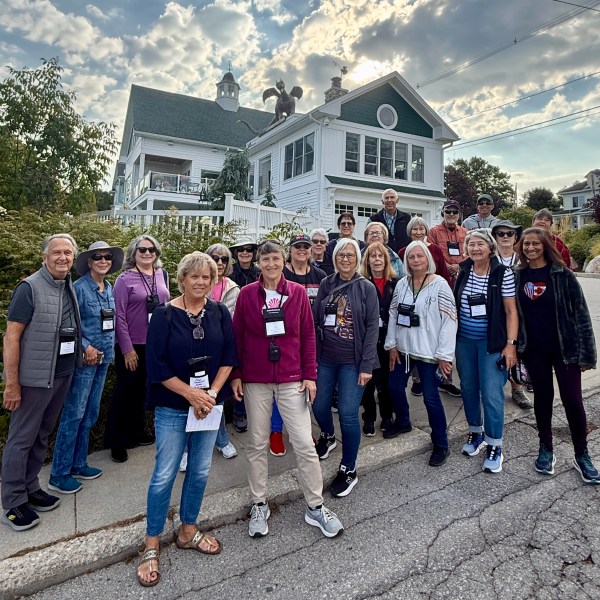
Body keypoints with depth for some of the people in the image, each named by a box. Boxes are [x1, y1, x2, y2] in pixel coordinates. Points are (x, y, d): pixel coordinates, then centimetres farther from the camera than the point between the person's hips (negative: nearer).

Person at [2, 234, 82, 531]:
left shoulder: (70, 288, 7)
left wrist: (85, 348, 6)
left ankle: (30, 488, 32)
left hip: (63, 375, 7)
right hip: (34, 378, -7)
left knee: (41, 436, 18)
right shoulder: (29, 288, -14)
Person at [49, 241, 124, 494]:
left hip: (104, 358, 7)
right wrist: (86, 347, -17)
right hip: (84, 358, -7)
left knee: (90, 414, 14)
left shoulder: (109, 288, 9)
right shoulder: (79, 287, -11)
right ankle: (59, 474, 11)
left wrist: (108, 349, 8)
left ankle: (78, 464, 28)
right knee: (74, 414, -2)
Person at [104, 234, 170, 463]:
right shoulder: (125, 279, -9)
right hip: (132, 345, -4)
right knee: (126, 391, 6)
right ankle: (117, 442, 22)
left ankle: (137, 432, 35)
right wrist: (127, 349, -11)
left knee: (143, 389, 17)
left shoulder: (161, 275, 5)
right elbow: (119, 316, -9)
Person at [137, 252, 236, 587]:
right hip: (172, 407, -3)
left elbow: (229, 356, 0)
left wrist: (212, 393, -11)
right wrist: (191, 394, -16)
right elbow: (157, 365, -12)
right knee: (164, 475, 5)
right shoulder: (165, 315, -9)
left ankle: (188, 531, 35)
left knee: (200, 471, 14)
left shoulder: (220, 313, 0)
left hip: (210, 404, 3)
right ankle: (152, 546, 24)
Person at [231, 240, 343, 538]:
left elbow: (308, 335, 2)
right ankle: (259, 504, 30)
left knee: (304, 443, 2)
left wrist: (310, 375, -1)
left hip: (291, 379, 0)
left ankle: (315, 506, 21)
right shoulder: (247, 294, -2)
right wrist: (235, 375, -1)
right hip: (255, 380, 0)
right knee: (257, 443, 11)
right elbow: (237, 336, 2)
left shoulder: (298, 292, -1)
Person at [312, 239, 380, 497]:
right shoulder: (326, 284, 5)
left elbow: (372, 327, -7)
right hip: (325, 358, 4)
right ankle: (328, 436, 48)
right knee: (319, 405, 13)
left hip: (353, 361, -3)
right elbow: (315, 321, 8)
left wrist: (367, 365, -12)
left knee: (348, 414, -4)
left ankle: (348, 470, 17)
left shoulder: (366, 288, -4)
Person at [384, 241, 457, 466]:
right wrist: (392, 345, 5)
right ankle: (402, 422, 43)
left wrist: (445, 355, -14)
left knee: (430, 397, -2)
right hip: (403, 349, 6)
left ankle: (440, 444, 16)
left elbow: (449, 320, -12)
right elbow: (393, 315, 9)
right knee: (395, 387, 16)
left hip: (429, 352, -5)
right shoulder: (402, 284, 5)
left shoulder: (440, 285, -10)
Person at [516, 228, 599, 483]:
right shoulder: (518, 276, 1)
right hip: (535, 349, 2)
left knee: (572, 400, 1)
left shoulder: (562, 274, -7)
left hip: (565, 346, -2)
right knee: (542, 396, 13)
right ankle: (546, 450, 28)